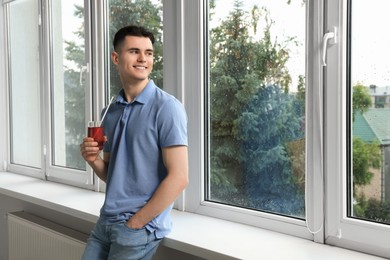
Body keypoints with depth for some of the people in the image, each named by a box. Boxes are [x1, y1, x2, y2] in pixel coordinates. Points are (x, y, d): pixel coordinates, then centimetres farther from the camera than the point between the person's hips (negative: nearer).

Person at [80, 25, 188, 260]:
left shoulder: (166, 107, -13)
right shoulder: (112, 111, 8)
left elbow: (179, 178, -17)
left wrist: (134, 223, -13)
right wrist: (93, 160, -6)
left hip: (142, 226, -6)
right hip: (106, 221, 6)